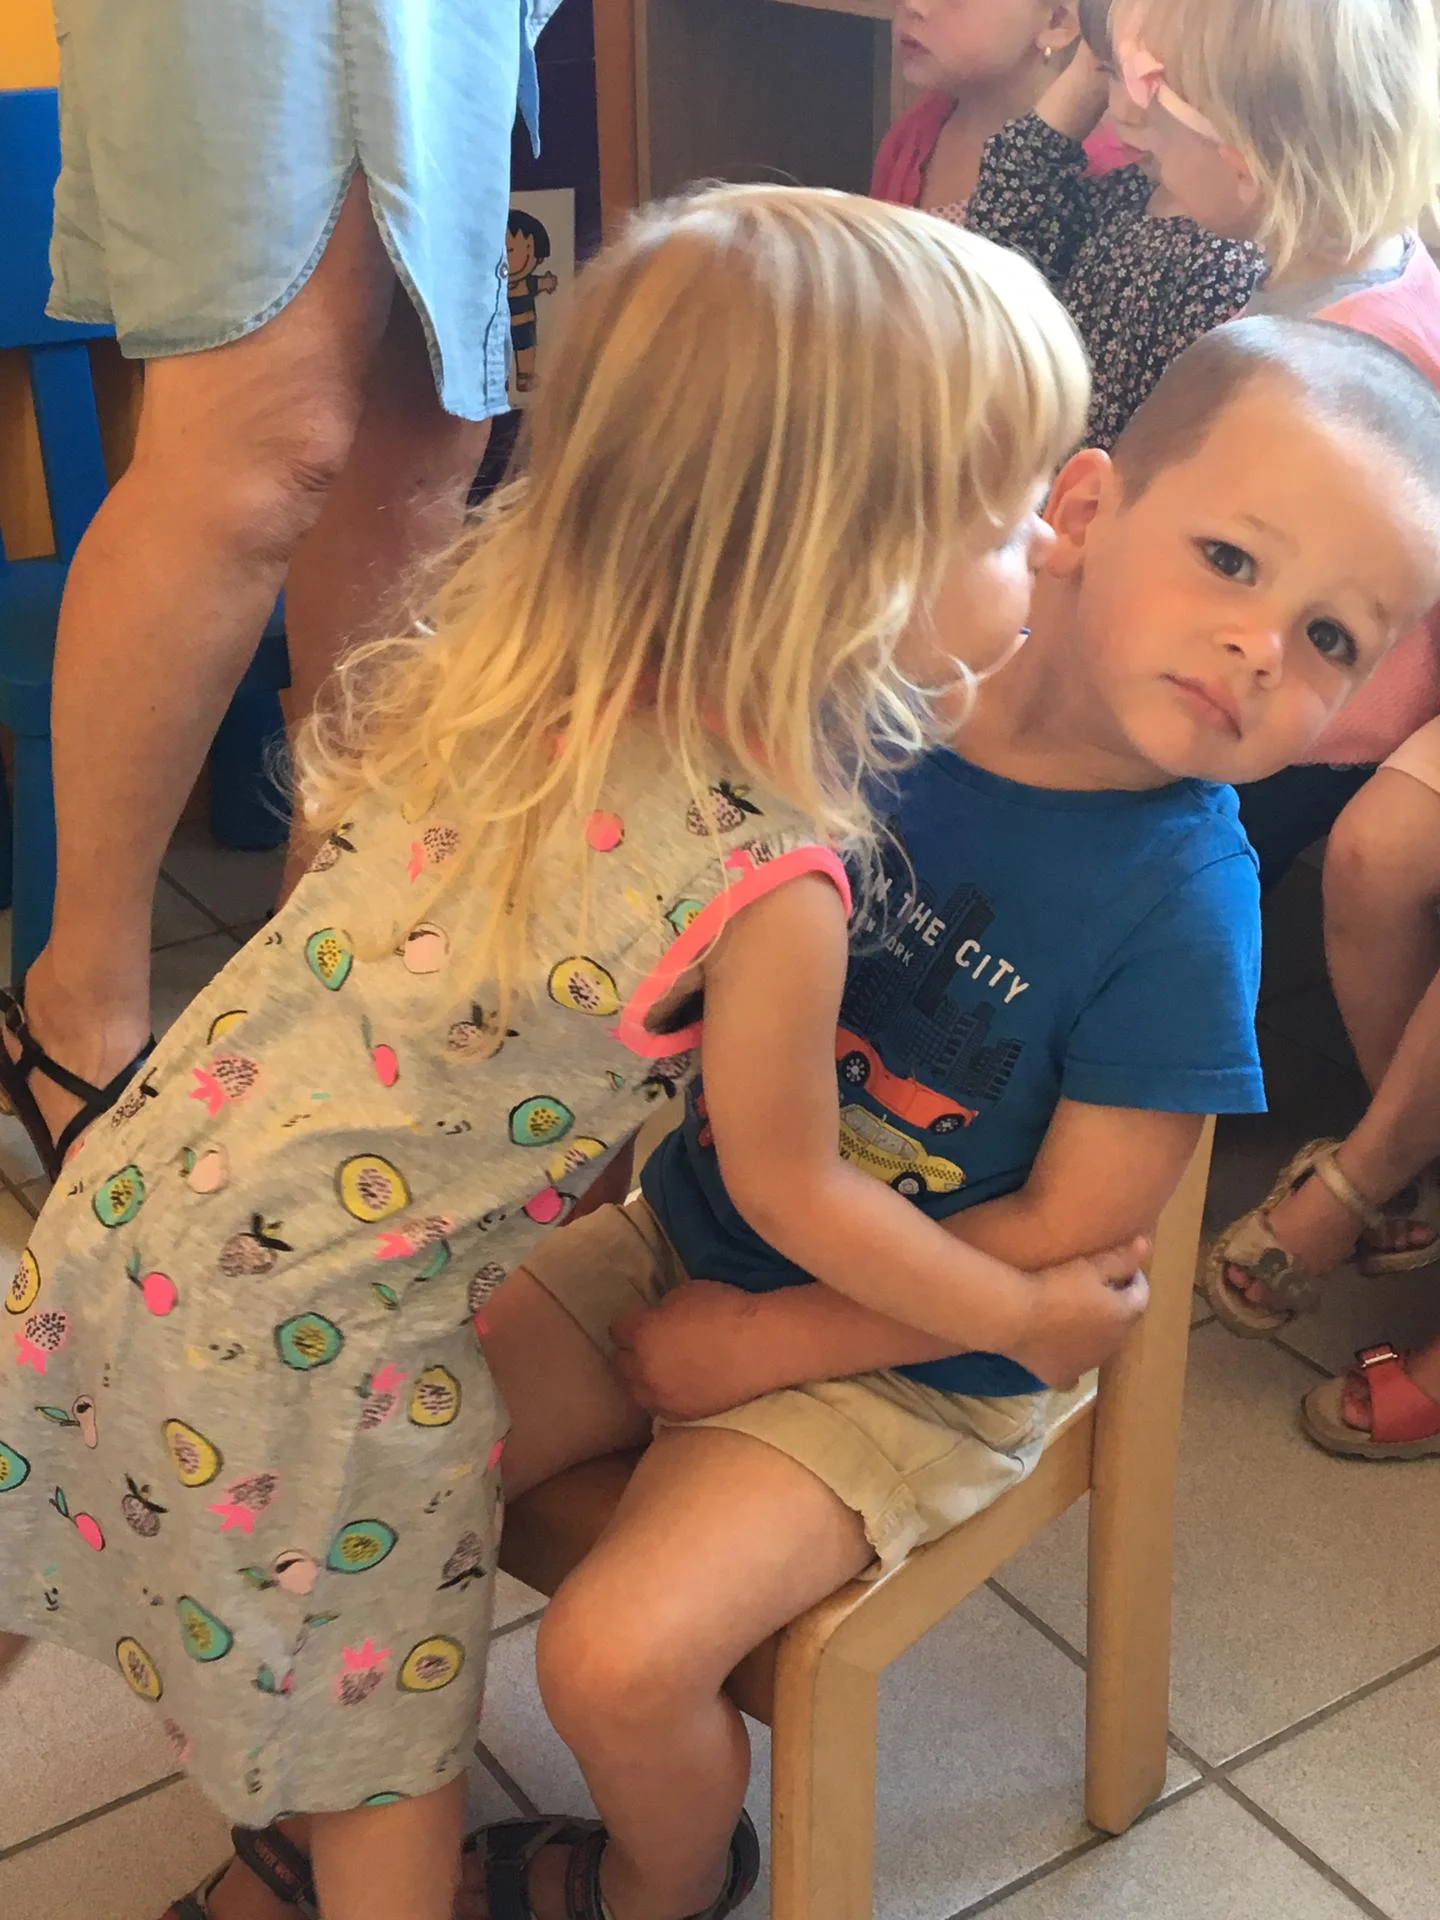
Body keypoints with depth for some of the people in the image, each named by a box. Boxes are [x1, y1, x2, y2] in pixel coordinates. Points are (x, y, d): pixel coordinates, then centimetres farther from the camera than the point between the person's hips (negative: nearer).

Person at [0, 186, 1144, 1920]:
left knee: (276, 1634, 32)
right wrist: (1032, 1315, 6)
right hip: (313, 1339, -7)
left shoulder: (497, 657, -10)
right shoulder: (771, 887, -27)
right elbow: (794, 1194, -11)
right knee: (384, 1716, 20)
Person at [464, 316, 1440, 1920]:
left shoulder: (1181, 902, -22)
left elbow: (1074, 1232, -18)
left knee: (615, 1661, -19)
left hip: (904, 1365, -5)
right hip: (684, 1237, 5)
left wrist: (766, 1343, -14)